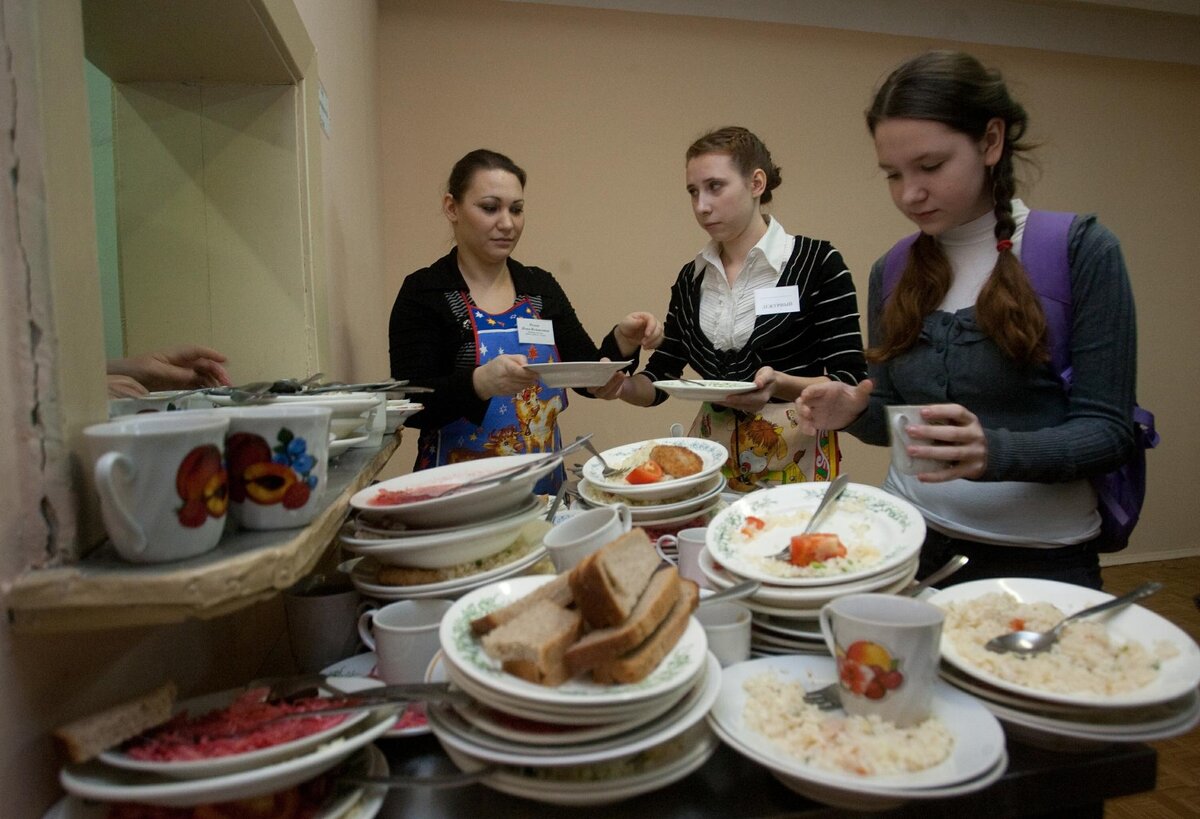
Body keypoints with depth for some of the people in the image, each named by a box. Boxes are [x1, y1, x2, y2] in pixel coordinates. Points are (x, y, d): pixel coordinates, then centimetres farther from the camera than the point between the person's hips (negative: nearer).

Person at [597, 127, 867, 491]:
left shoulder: (816, 261, -8)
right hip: (710, 452, 4)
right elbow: (660, 378, 6)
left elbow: (850, 382, -11)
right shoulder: (691, 278, 5)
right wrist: (621, 385, -15)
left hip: (793, 459, -4)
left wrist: (781, 385, -29)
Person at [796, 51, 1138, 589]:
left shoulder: (1080, 251, -8)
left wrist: (994, 453, -28)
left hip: (1038, 560, -3)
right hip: (909, 540, 3)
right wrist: (854, 413, -11)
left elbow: (1108, 430, -10)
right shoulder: (891, 272, 4)